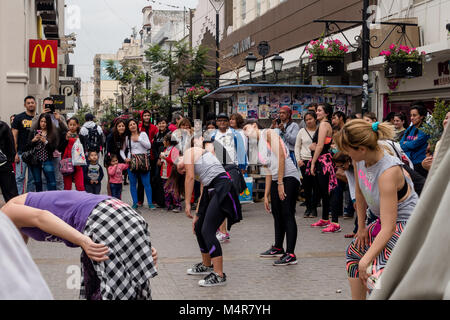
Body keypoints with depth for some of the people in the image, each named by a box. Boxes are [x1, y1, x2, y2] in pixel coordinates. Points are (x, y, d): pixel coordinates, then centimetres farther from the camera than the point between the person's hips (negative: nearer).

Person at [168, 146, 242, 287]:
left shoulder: (189, 152, 5)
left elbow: (190, 177, -5)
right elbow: (203, 193, 22)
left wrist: (187, 203, -1)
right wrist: (197, 215, 20)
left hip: (222, 188, -10)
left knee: (207, 231, -13)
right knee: (199, 228, 16)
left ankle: (219, 275, -11)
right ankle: (206, 265, 33)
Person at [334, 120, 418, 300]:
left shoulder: (388, 172, -33)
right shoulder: (360, 159, -10)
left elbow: (388, 228, -35)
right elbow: (359, 193, 9)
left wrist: (365, 261, -37)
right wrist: (361, 227, 12)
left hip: (407, 223, -10)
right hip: (385, 221, 10)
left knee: (378, 270, -31)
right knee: (354, 251, 27)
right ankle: (357, 298, 40)